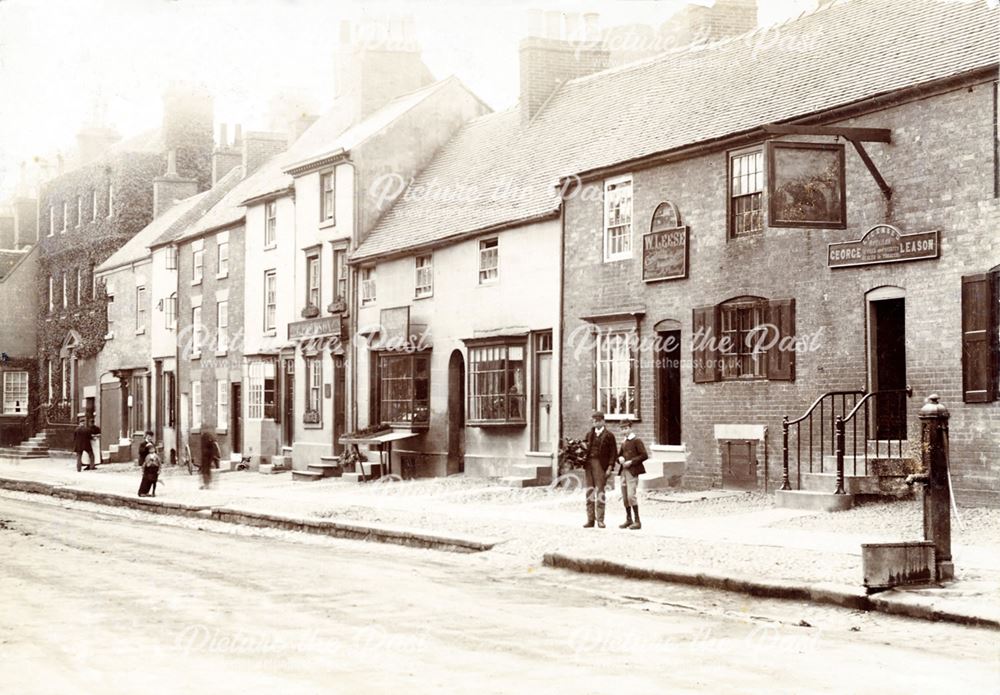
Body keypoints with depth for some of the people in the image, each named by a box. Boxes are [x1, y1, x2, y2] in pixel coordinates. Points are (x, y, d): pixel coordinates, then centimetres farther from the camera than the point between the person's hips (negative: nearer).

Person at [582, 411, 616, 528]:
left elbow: (613, 453, -1)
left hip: (600, 465, -5)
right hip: (589, 464, 5)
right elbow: (584, 445, 21)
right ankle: (590, 520, 7)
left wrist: (610, 467, -9)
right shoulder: (589, 434, 16)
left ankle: (600, 520, -2)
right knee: (590, 491, 4)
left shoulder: (608, 435, 2)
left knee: (600, 491, -6)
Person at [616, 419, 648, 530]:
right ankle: (628, 520, 19)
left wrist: (631, 462, -17)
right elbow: (619, 454, 25)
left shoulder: (636, 441, -6)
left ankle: (637, 521, -10)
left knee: (631, 495, -15)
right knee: (624, 496, 9)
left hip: (632, 471, -8)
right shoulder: (623, 442, 17)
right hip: (624, 471, 8)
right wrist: (620, 458, 1)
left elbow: (644, 455, -11)